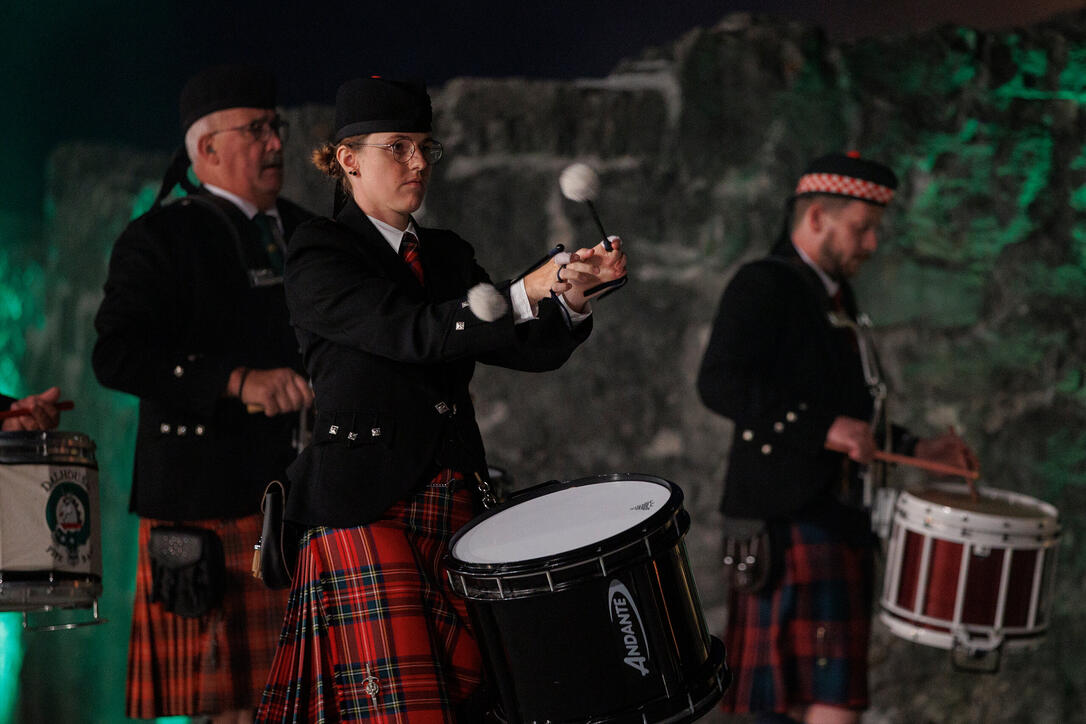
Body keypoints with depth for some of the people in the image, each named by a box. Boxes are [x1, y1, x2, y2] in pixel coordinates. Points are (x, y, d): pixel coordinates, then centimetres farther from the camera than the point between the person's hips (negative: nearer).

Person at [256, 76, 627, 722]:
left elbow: (532, 349, 8)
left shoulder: (448, 256, 18)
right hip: (365, 511, -6)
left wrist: (573, 290, -12)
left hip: (454, 508, 6)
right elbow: (414, 333, -18)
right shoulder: (320, 258, -3)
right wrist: (527, 291, -27)